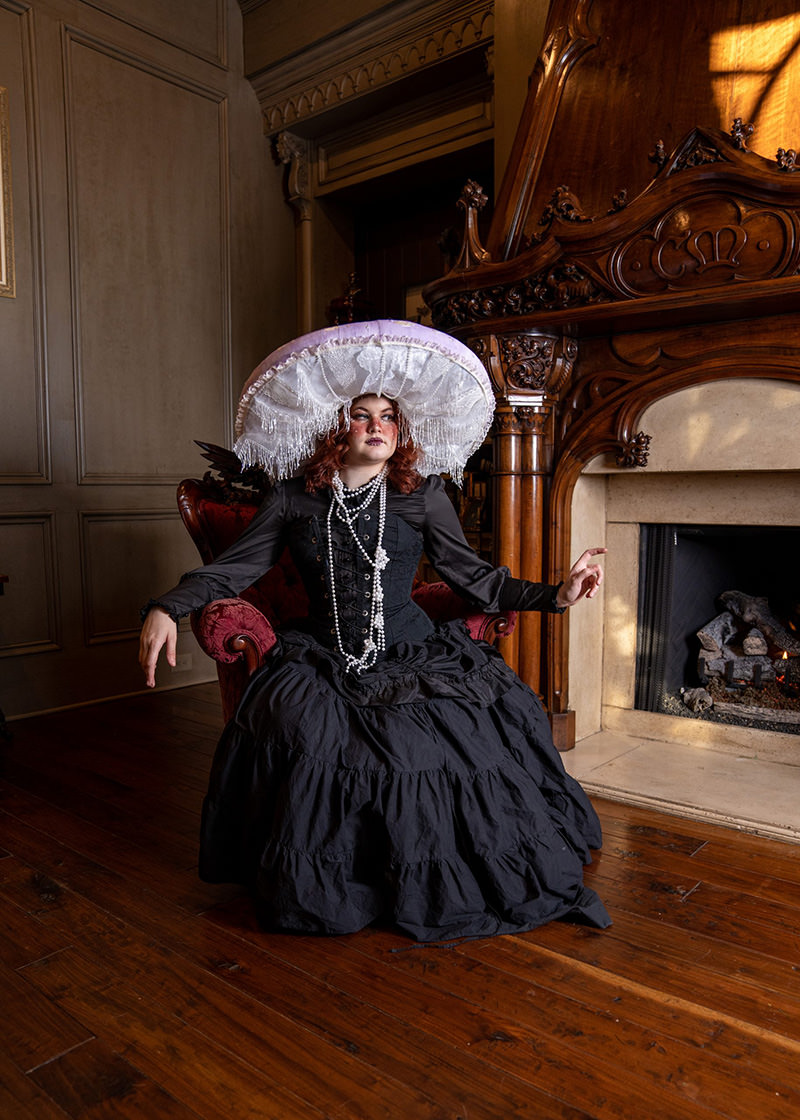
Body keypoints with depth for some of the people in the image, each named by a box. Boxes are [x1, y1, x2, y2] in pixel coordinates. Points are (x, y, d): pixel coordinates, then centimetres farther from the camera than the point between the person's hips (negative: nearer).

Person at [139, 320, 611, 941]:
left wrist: (556, 594, -1)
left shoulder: (423, 496, 4)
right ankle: (316, 887, 1)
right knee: (297, 727, -26)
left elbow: (473, 575, 7)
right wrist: (167, 608, -7)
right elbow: (234, 568, 7)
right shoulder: (295, 499, 5)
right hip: (323, 664, 1)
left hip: (412, 656, 0)